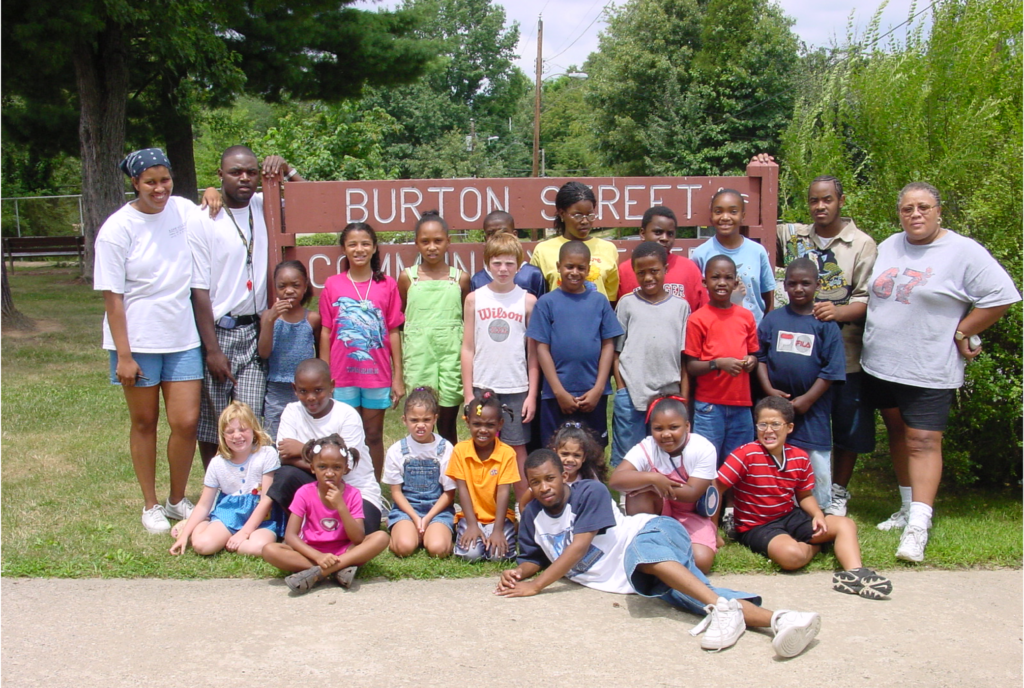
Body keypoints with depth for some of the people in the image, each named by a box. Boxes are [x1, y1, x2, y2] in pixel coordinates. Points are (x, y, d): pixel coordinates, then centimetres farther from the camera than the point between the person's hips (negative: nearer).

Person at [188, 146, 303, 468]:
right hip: (217, 330, -3)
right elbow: (199, 290, -9)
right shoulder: (203, 220, -8)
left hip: (255, 330, 3)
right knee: (211, 422, 7)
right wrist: (212, 349, -11)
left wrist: (287, 170, -3)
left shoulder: (265, 207, 6)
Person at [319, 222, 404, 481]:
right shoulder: (332, 285, 0)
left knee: (374, 435, 10)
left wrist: (398, 376, 0)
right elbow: (326, 332, 3)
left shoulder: (387, 285, 0)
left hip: (377, 373, 0)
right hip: (342, 374, 0)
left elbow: (394, 332, 1)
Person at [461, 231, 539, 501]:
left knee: (518, 449, 3)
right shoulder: (474, 299, 4)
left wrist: (532, 395, -2)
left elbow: (533, 353, 2)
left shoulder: (527, 301, 1)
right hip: (482, 387, 1)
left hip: (517, 389, -1)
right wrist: (468, 393, 0)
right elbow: (468, 349, 5)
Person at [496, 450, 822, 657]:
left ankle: (721, 607, -52)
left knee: (640, 551, -42)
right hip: (630, 577, 5)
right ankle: (777, 618, -44)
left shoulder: (588, 491, -8)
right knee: (686, 595, -23)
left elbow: (580, 544, -16)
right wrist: (518, 572, -2)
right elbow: (535, 559, 24)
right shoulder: (532, 517, 13)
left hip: (651, 531, -5)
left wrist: (536, 585, -17)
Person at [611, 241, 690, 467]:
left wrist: (684, 398, 3)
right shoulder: (627, 303, 7)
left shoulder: (681, 306, 9)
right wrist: (621, 389, -1)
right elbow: (616, 350, 6)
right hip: (631, 395, -1)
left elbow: (685, 357, 8)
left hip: (670, 395, 1)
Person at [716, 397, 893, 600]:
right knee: (792, 555, -34)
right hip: (756, 527, -6)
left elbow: (804, 496, 13)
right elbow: (715, 490, -19)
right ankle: (814, 546, 1)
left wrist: (818, 515, -9)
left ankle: (854, 574, -24)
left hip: (790, 517, 7)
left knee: (845, 524, -5)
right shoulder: (746, 455, -19)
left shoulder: (800, 458, -1)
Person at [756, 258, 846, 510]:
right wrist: (769, 390, -8)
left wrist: (807, 399, -11)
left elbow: (832, 369, -6)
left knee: (817, 464, 2)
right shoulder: (773, 319, 4)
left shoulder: (826, 323, -2)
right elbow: (760, 356, 4)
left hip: (812, 409, -2)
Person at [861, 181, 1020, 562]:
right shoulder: (888, 247, 11)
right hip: (880, 363, 7)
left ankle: (918, 526, -8)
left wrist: (960, 334, -8)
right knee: (897, 434, 14)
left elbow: (1001, 296, -11)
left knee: (923, 442, -8)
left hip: (929, 370, -6)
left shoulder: (964, 252, -9)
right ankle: (909, 508, 27)